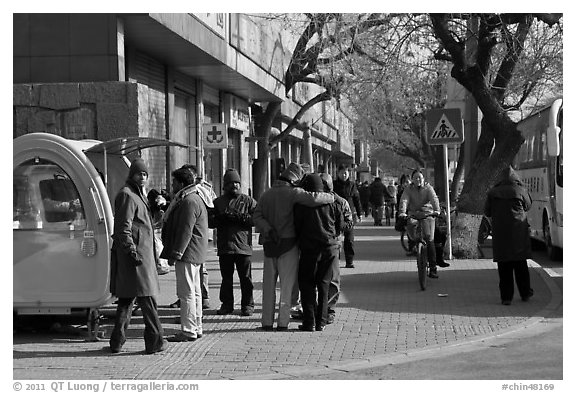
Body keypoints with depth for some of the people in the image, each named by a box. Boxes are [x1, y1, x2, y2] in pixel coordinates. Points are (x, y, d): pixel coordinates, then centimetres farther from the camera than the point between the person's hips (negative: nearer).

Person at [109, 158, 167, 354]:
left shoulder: (138, 195, 22)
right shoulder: (126, 195, -10)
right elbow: (123, 228, -18)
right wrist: (132, 251, -22)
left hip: (141, 252, 11)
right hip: (135, 253, -11)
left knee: (127, 298, 11)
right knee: (147, 296, -7)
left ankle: (117, 341, 15)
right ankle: (155, 341, -3)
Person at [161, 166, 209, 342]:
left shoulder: (189, 202, -17)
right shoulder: (194, 199, 19)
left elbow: (185, 231, -22)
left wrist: (175, 254, -21)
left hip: (187, 254, -11)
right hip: (192, 254, 11)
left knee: (186, 292, -9)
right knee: (194, 292, 14)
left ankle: (188, 331, -8)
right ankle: (196, 328, 20)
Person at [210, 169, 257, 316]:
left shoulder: (248, 201, 7)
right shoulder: (218, 202, 14)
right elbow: (210, 221, 9)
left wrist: (240, 217, -15)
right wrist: (221, 218, -10)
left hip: (243, 245, -2)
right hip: (224, 246, 3)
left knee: (245, 278, 0)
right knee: (226, 278, 8)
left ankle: (247, 305, 7)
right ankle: (226, 304, 17)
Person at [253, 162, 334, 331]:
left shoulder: (266, 194, 8)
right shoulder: (292, 192, -10)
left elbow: (257, 216, -1)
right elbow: (312, 199, -24)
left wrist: (268, 230, -12)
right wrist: (331, 197, -10)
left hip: (269, 244, 5)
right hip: (288, 244, -5)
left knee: (269, 284, 10)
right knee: (287, 283, 2)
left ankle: (267, 321, 11)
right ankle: (283, 322, 0)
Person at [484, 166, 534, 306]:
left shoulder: (493, 192, -2)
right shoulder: (520, 191, -6)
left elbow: (487, 212, 5)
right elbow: (528, 206, 11)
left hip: (500, 233, 0)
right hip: (519, 232, 0)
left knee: (504, 267, 3)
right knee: (521, 265, 12)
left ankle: (506, 297, 1)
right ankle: (525, 293, 21)